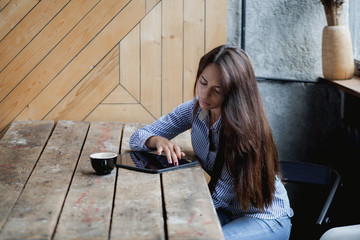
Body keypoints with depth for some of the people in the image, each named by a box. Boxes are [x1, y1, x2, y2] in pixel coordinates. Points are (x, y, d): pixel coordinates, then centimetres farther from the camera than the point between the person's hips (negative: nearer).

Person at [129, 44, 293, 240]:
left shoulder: (244, 127, -24)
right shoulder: (195, 109, -6)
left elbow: (220, 196, -21)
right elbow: (138, 137, -2)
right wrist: (158, 140, -24)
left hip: (266, 218, -5)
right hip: (226, 212, 5)